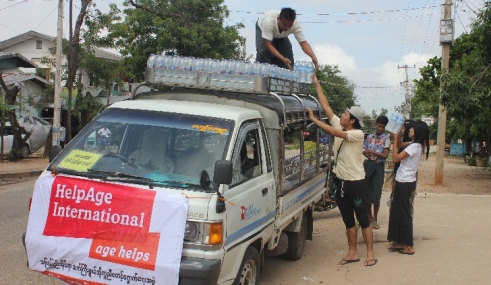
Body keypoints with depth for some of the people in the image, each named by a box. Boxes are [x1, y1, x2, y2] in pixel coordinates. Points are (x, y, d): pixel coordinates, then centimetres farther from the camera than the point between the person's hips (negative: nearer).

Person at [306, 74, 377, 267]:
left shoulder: (358, 134, -15)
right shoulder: (339, 126, 4)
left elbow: (333, 133, -25)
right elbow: (326, 107, 1)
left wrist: (314, 119, -20)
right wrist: (317, 85, -2)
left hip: (356, 182, -7)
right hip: (340, 181, 7)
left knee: (363, 219, 2)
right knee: (348, 220, 12)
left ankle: (370, 253, 11)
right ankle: (353, 253, 21)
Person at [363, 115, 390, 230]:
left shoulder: (386, 138, -4)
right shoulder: (369, 137, 8)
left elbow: (385, 155, -11)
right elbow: (363, 151, 13)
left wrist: (371, 152, -13)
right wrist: (366, 154, -9)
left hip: (379, 166, -3)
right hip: (368, 165, 3)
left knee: (376, 192, -1)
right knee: (367, 191, 8)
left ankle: (375, 219, 8)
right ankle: (369, 215, 23)